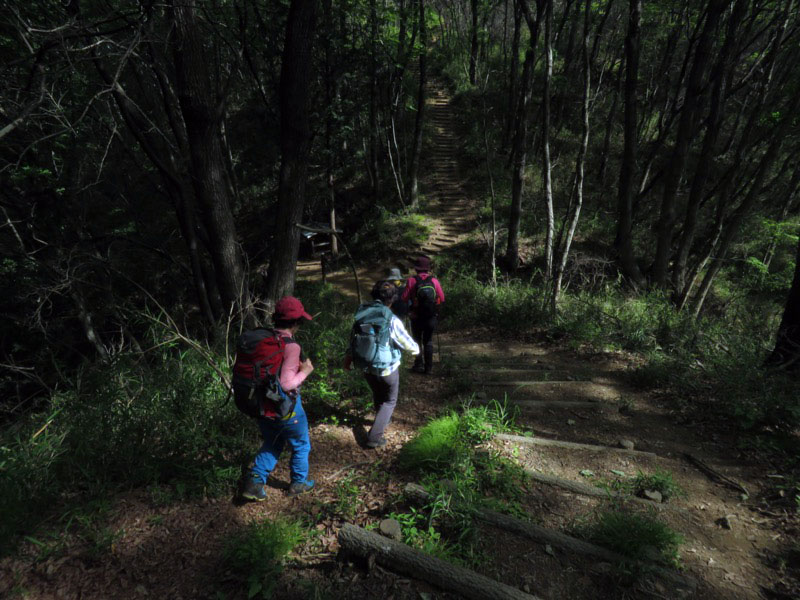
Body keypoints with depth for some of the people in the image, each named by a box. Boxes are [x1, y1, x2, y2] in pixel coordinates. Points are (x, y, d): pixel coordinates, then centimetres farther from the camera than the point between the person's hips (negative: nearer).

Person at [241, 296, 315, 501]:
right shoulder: (291, 347, -26)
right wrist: (305, 371, -15)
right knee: (301, 446, 20)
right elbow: (286, 383, -31)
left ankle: (254, 482, 21)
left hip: (262, 406, 6)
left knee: (271, 445, 27)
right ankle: (298, 483, 36)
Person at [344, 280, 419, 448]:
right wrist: (416, 349, 11)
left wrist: (348, 356, 18)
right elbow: (408, 344, -11)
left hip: (367, 367, 5)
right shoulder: (392, 320, -23)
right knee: (389, 401, 16)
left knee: (377, 395, 30)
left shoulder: (361, 313, -9)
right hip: (387, 368, -5)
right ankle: (374, 437, 9)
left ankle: (383, 420, 53)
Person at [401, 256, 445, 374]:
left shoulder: (412, 281, -12)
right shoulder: (434, 281, -6)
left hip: (416, 317, -2)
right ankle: (429, 367, 15)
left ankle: (419, 365, 15)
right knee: (428, 341, 13)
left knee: (417, 341, 14)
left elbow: (404, 298, -12)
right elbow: (442, 299, -4)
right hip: (431, 317, 2)